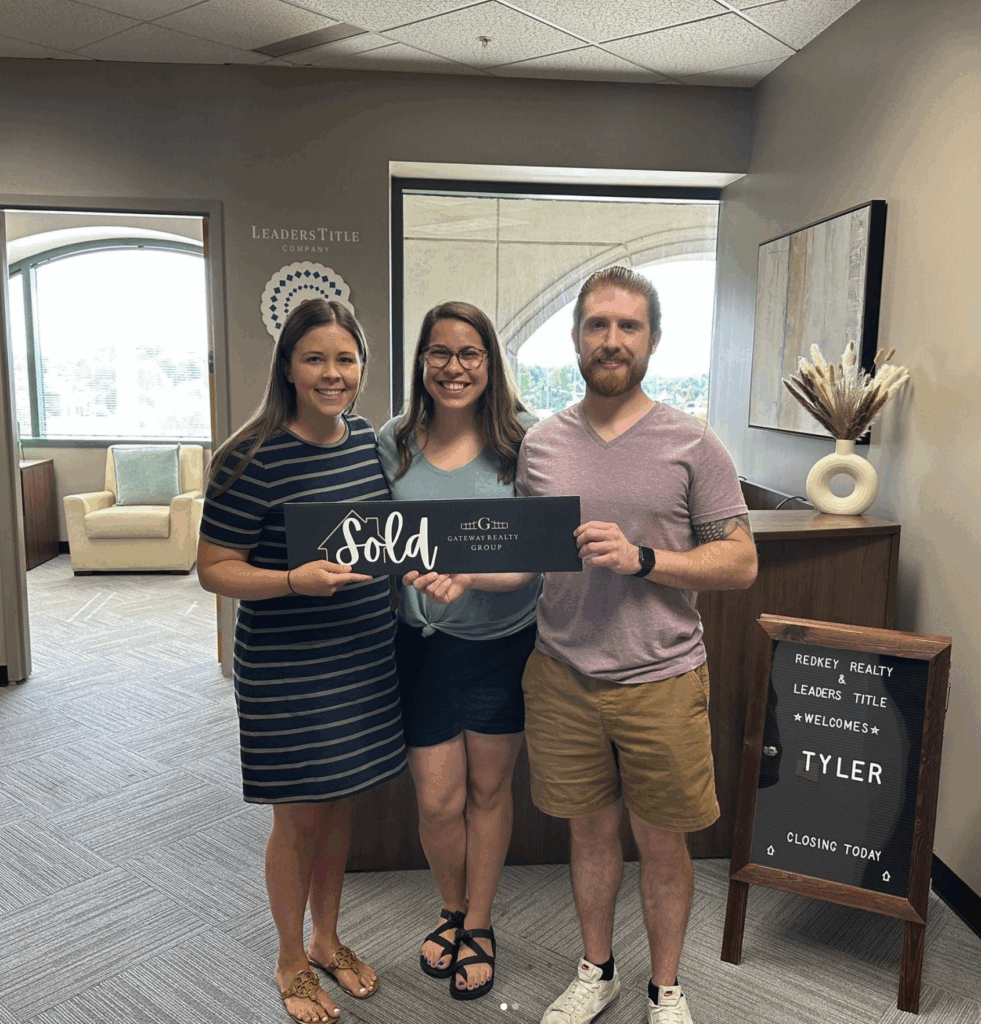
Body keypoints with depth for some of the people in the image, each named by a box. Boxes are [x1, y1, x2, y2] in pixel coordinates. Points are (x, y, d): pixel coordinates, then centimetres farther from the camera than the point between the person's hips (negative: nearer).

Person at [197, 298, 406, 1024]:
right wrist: (295, 581, -29)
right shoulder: (256, 459, -17)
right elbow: (214, 568, -14)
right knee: (299, 817, 10)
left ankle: (328, 939, 43)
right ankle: (292, 962, 36)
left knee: (341, 801, 20)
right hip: (286, 668, -6)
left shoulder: (370, 439, 2)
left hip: (365, 656, 6)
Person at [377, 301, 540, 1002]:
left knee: (489, 788, 15)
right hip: (425, 642, 2)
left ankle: (479, 925, 40)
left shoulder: (523, 438, -9)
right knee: (438, 800, 8)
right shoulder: (394, 443, -1)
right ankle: (453, 910, 41)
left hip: (505, 639, -1)